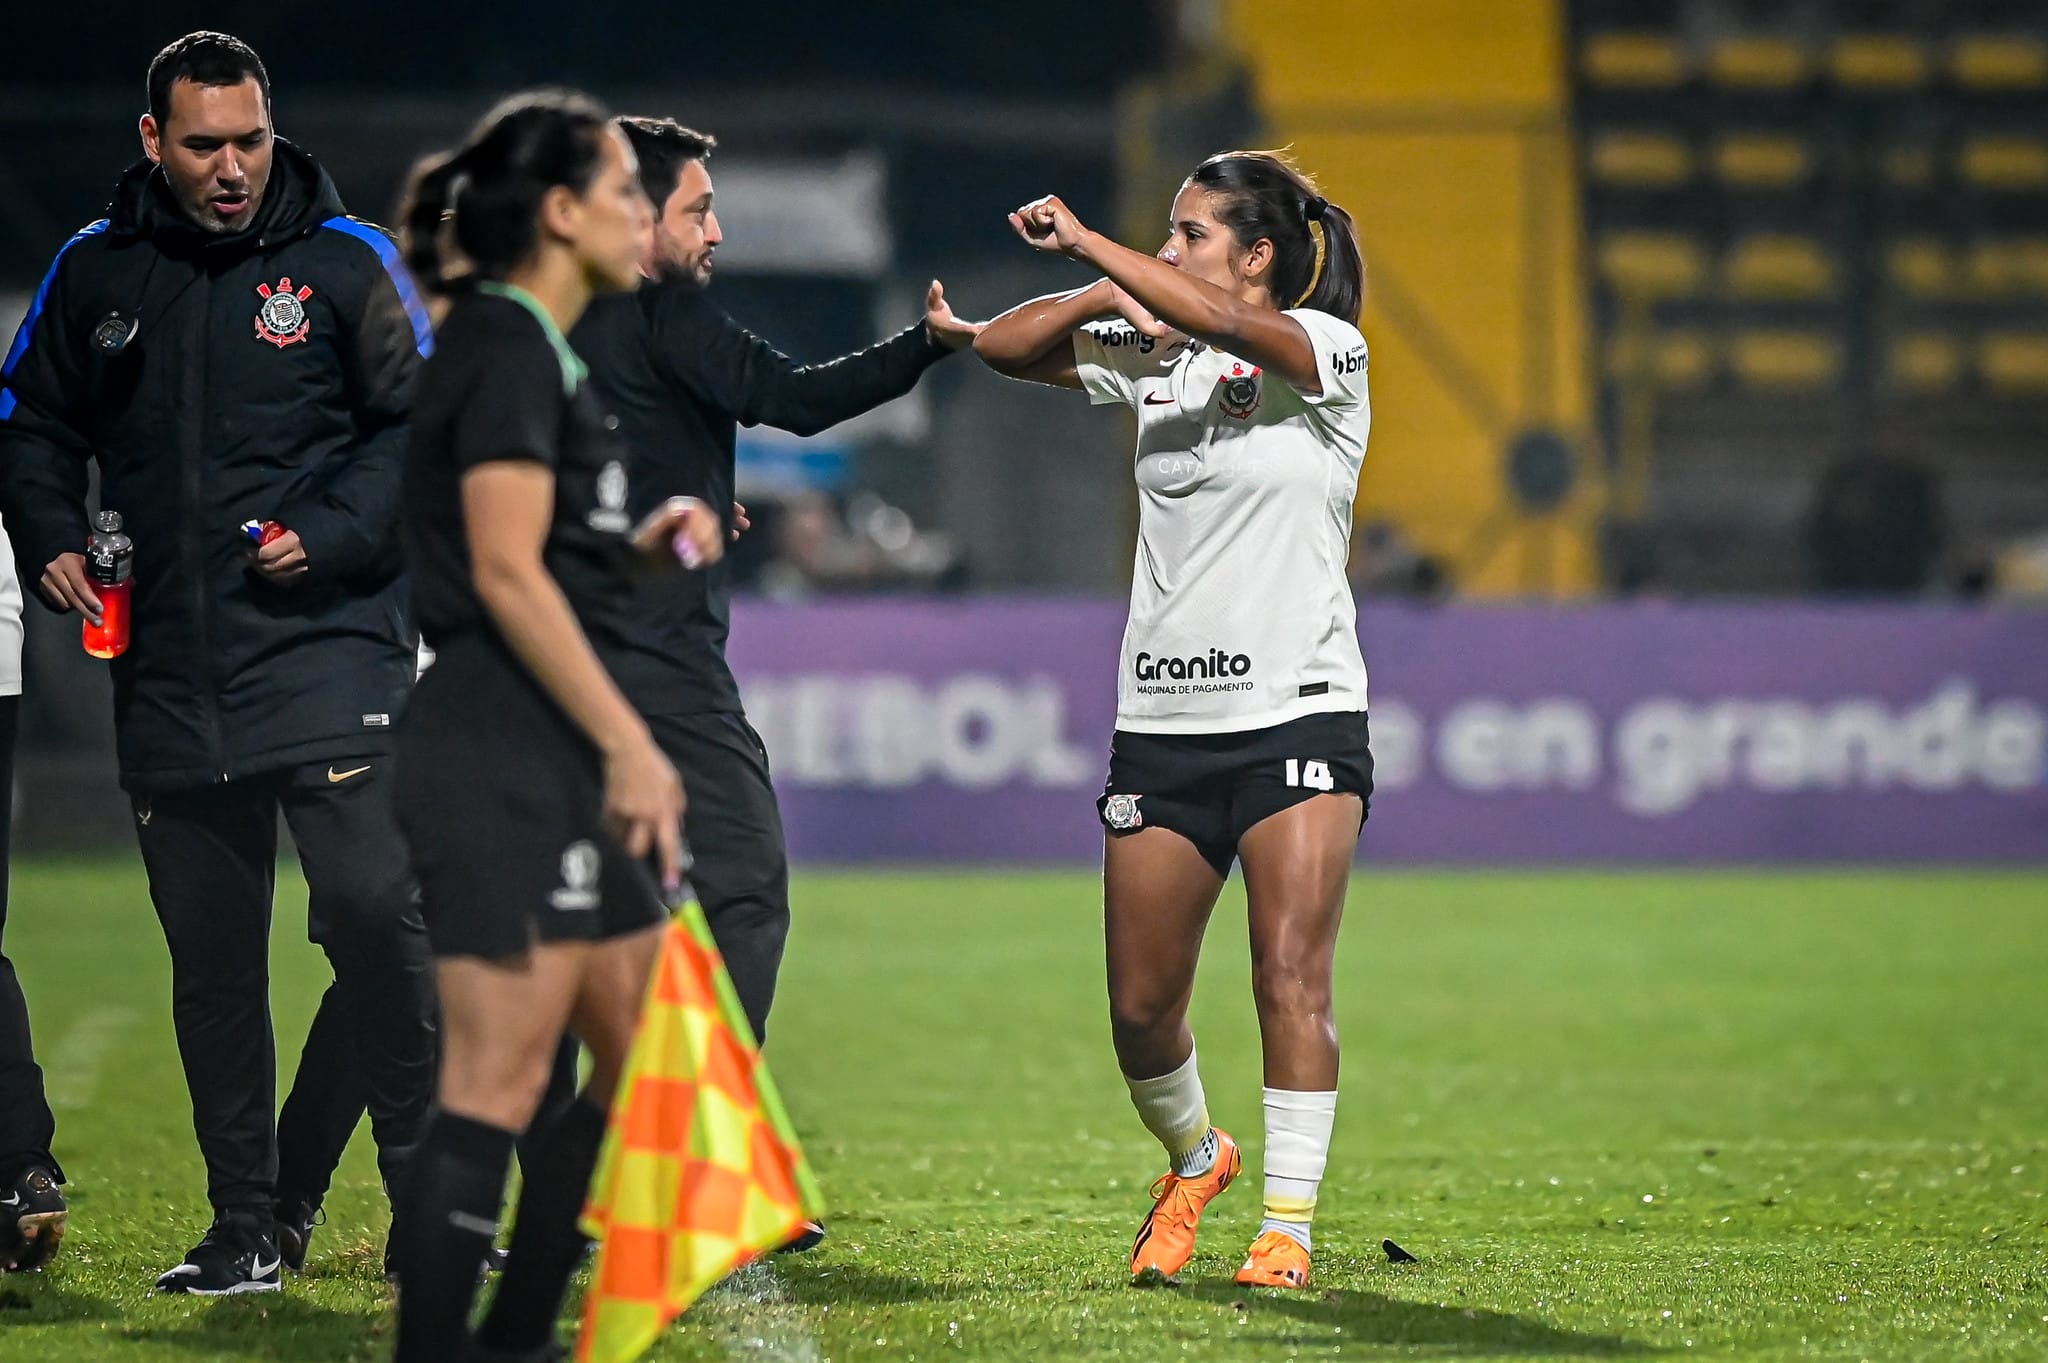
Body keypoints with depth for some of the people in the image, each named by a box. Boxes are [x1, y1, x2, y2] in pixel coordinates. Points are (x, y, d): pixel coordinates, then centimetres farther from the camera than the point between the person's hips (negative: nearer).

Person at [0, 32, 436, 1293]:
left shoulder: (345, 263, 1)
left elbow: (421, 426, 2)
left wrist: (328, 536, -11)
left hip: (328, 654, -4)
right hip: (168, 674, 4)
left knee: (372, 909, -16)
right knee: (211, 958, 6)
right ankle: (247, 1226, 14)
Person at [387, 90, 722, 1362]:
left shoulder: (540, 353, 19)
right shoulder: (504, 348, -11)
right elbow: (505, 574, -18)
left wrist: (645, 542, 14)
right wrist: (630, 744, -20)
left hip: (558, 763, 10)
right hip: (499, 757, -10)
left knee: (646, 1059, 12)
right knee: (499, 1079, -11)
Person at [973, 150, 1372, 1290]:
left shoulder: (1327, 350, -5)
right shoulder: (1152, 351, 11)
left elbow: (1232, 322, -25)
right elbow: (1003, 348, 10)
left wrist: (1088, 243, -20)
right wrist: (1102, 291, -7)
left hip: (1299, 713, -5)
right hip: (1162, 723, 5)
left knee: (1292, 980, -13)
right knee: (1140, 1007, 4)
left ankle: (1289, 1228, -5)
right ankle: (1194, 1157, 32)